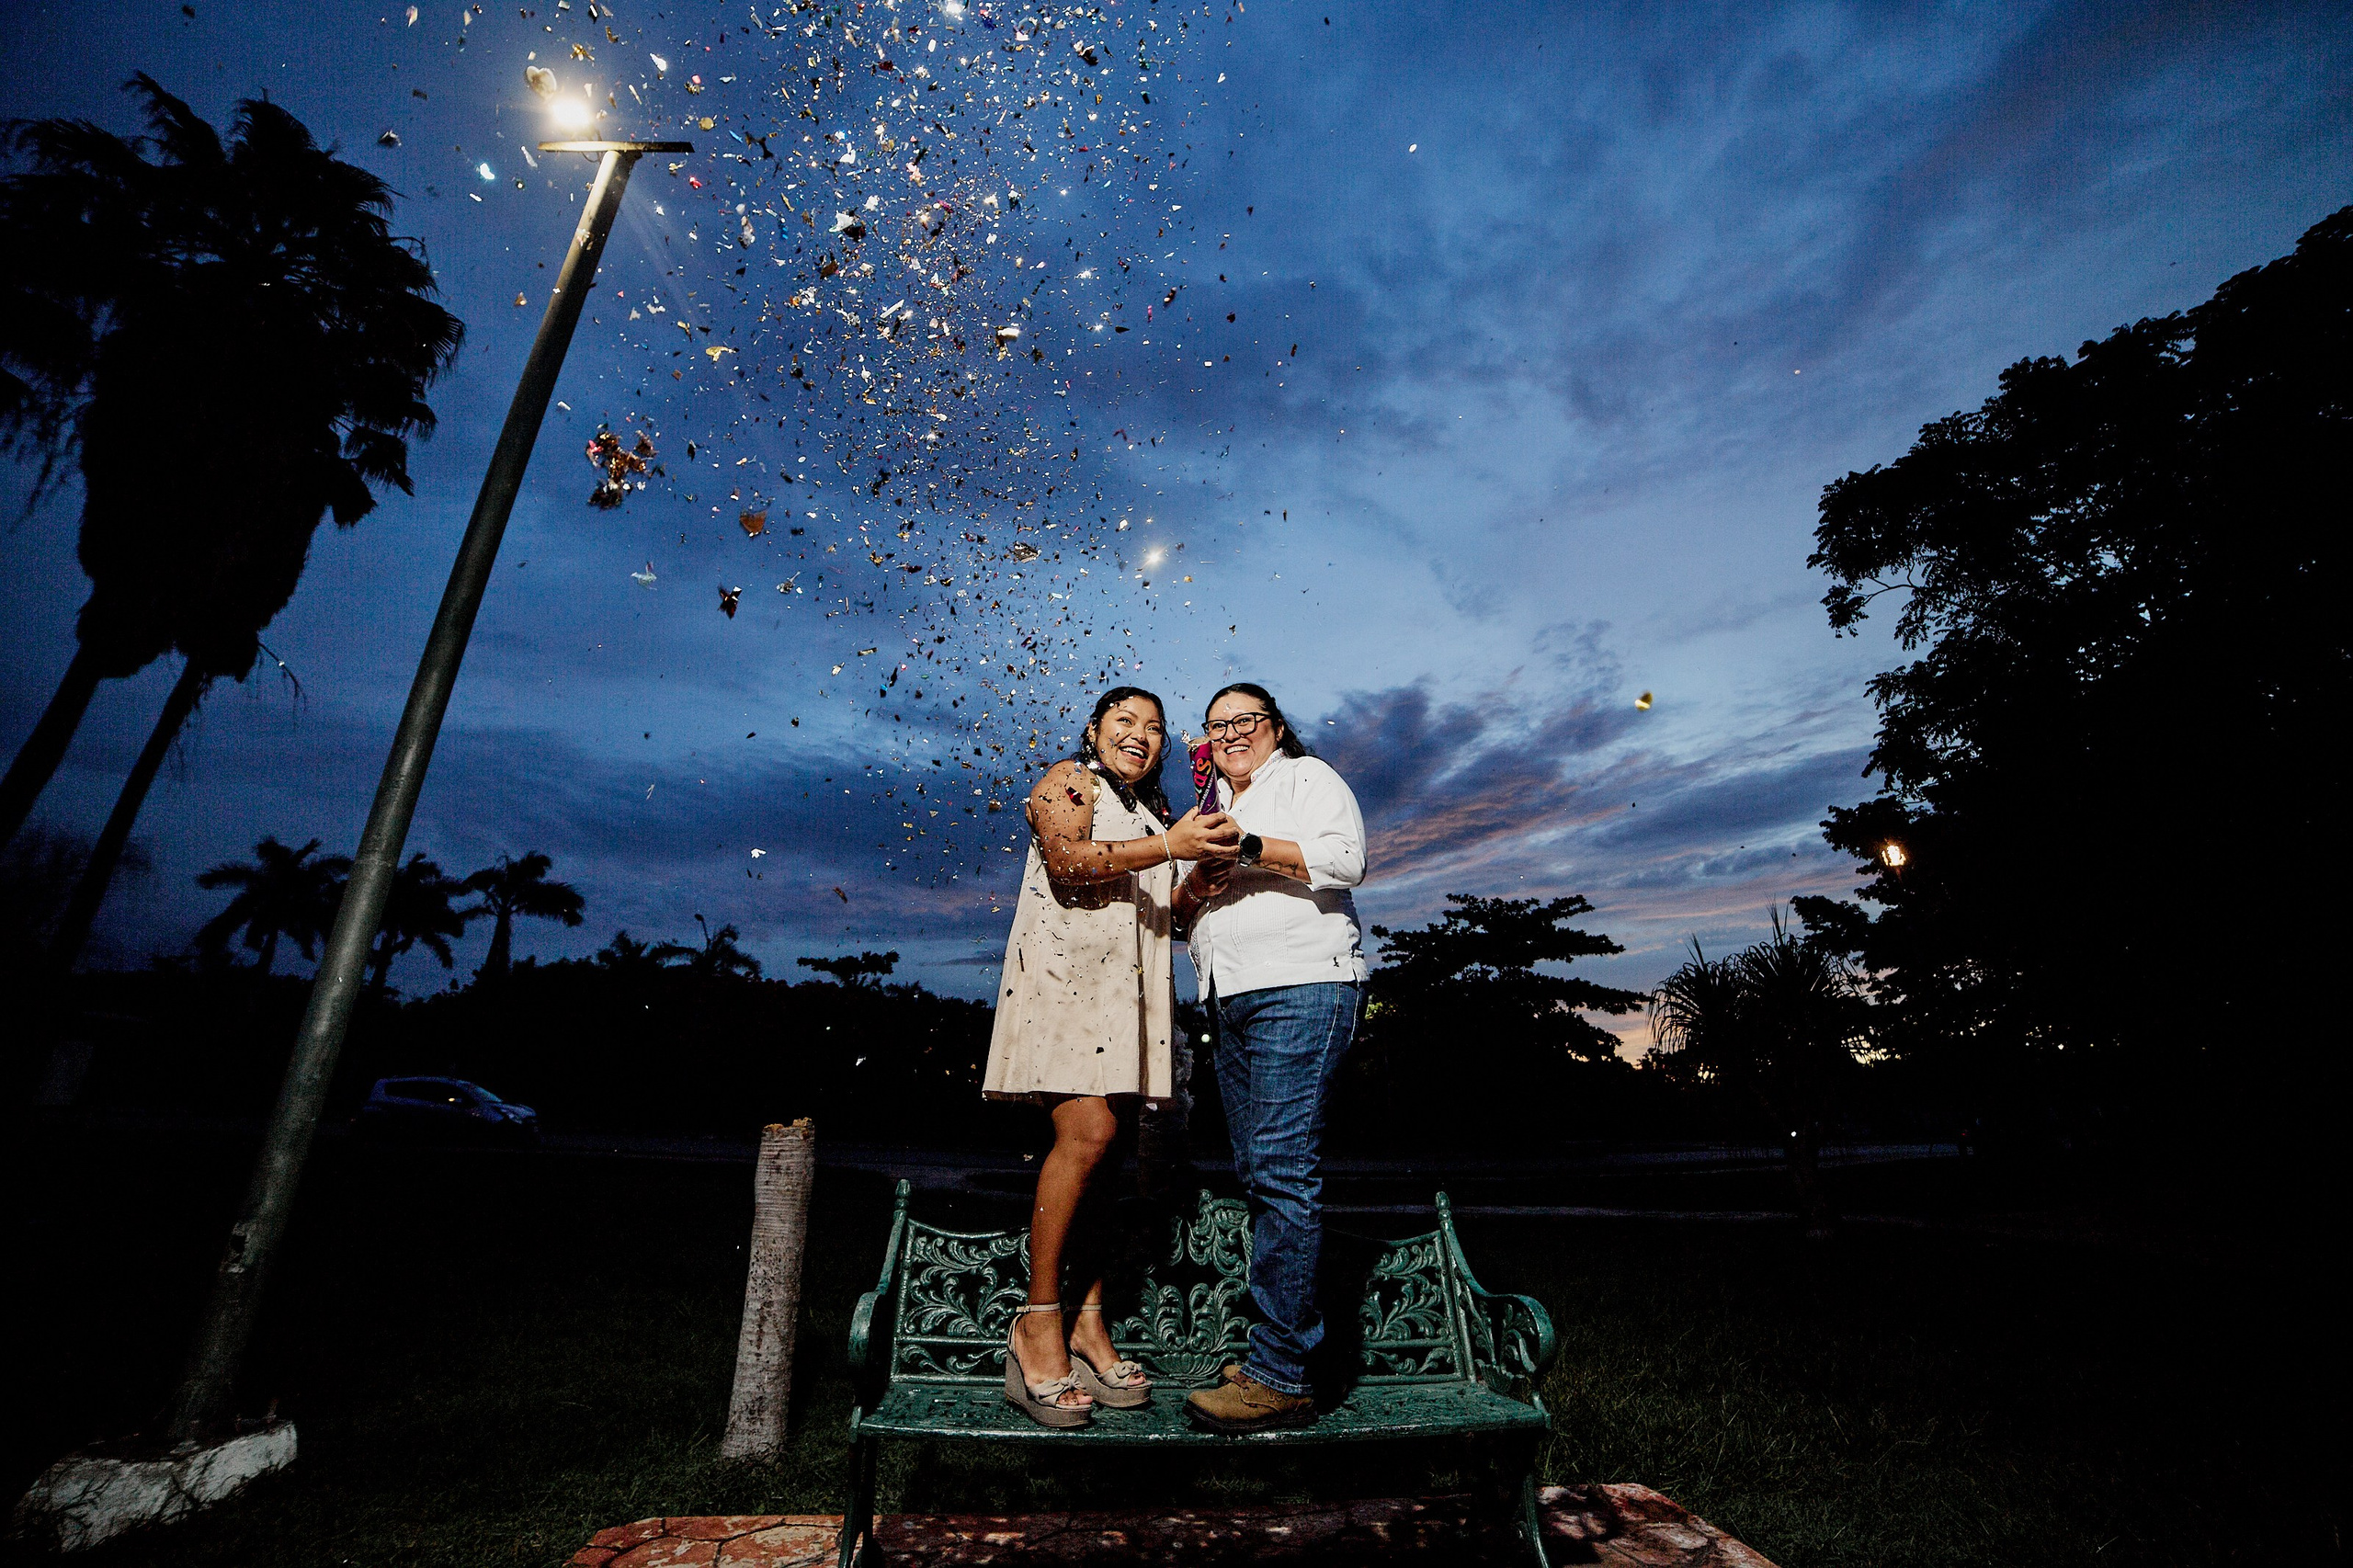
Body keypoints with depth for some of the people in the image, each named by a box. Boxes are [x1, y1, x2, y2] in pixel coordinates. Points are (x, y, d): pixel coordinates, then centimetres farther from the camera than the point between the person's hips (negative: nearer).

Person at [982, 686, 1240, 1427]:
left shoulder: (1153, 811, 26)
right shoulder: (1068, 780, 6)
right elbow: (1067, 861, -12)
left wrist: (1208, 863, 10)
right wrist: (1169, 846, -18)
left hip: (1130, 988, 7)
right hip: (1066, 970, -7)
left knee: (1112, 1146, 2)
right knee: (1087, 1132, -18)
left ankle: (1089, 1323, 8)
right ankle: (1037, 1324, -7)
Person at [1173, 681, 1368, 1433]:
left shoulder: (1308, 778, 6)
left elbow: (1345, 859, -11)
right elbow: (1181, 912, 22)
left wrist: (1251, 848, -17)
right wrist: (1195, 882, 0)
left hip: (1301, 988, -7)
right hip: (1231, 1002, 8)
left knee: (1282, 1167, -11)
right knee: (1257, 1172, 7)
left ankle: (1280, 1376, -6)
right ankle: (1280, 1350, 16)